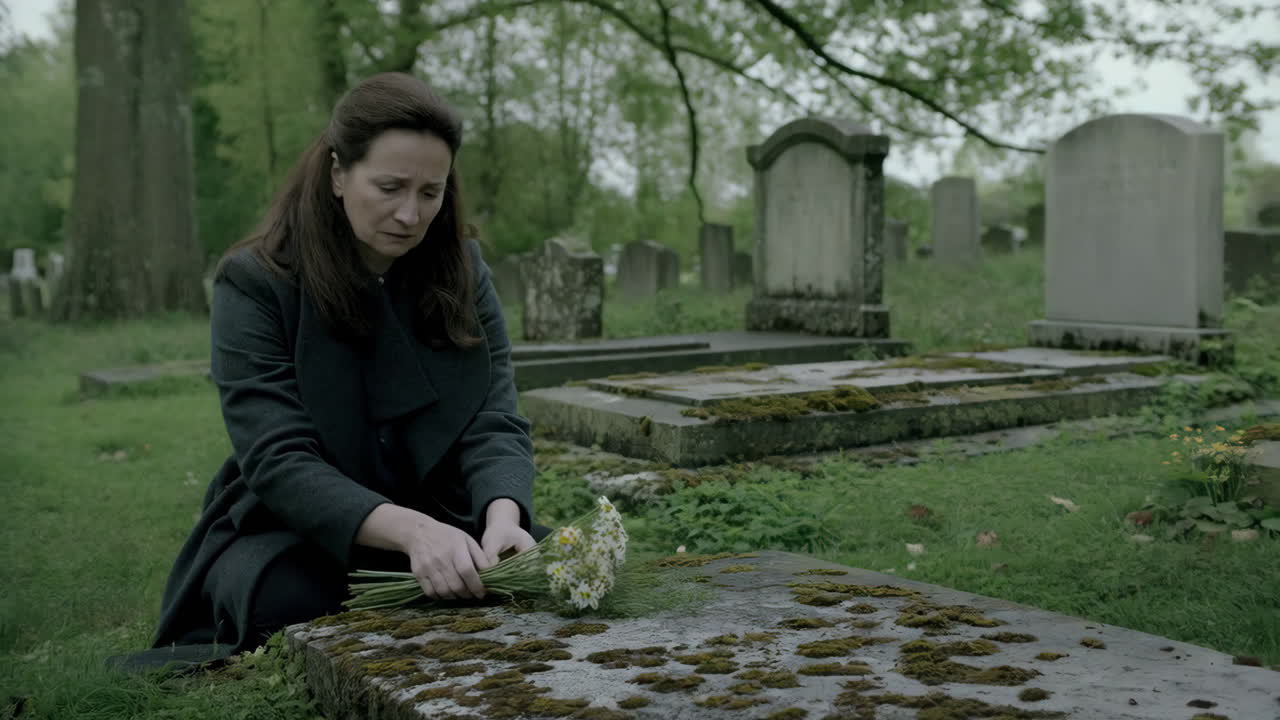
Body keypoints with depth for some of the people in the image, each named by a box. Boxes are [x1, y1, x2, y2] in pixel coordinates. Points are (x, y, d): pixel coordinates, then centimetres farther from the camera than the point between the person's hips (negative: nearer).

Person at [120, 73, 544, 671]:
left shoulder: (461, 270, -2)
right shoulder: (255, 282, -13)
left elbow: (493, 425, -9)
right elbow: (279, 460, -22)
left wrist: (502, 516, -33)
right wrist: (411, 530, -40)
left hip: (437, 519, 4)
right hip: (291, 527, -3)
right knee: (290, 600, -37)